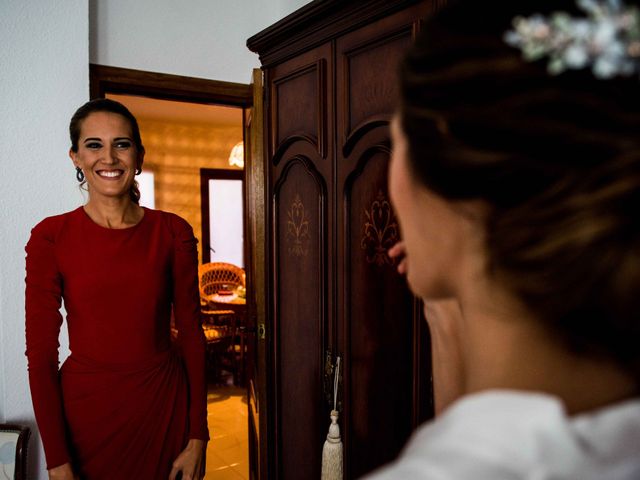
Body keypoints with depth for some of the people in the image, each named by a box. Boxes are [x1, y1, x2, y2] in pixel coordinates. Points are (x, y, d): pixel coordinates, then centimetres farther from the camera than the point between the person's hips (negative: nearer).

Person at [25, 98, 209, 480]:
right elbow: (40, 352, -6)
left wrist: (198, 437, -4)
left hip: (164, 404, 1)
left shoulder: (173, 232, -3)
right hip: (86, 408, -1)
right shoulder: (50, 236, -6)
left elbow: (192, 333, -1)